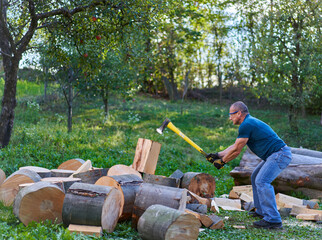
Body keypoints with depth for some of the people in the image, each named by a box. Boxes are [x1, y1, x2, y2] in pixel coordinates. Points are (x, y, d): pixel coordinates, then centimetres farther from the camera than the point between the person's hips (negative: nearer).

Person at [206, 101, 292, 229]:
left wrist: (222, 161, 3)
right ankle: (261, 211, 25)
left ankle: (273, 220, -20)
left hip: (280, 155, -11)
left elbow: (236, 150, -10)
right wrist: (217, 155, 23)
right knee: (255, 177, 20)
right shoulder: (250, 122, 18)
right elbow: (235, 146, 24)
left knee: (262, 181, -19)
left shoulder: (246, 125, -15)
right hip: (275, 155, 11)